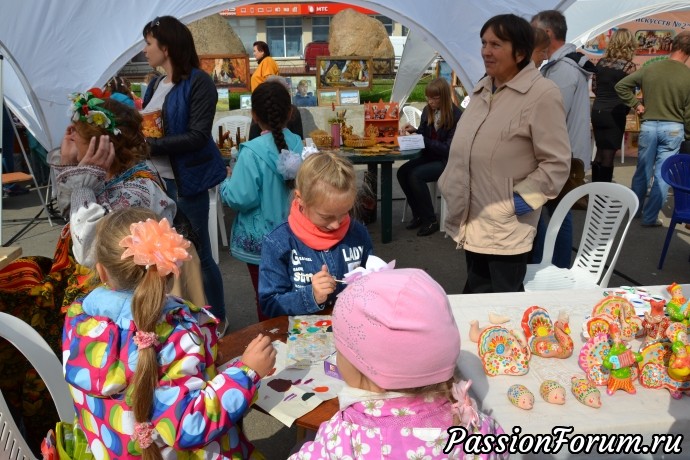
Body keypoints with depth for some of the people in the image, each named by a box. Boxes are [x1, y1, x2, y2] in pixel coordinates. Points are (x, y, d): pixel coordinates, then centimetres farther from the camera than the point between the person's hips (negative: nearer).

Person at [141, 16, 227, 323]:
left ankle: (216, 320, 19)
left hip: (185, 181, -7)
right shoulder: (155, 85, 13)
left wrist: (150, 145, -21)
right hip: (156, 179, 8)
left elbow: (198, 136, -20)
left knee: (197, 254, 3)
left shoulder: (198, 82, -11)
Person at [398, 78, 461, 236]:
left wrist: (423, 140, -21)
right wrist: (414, 131, -7)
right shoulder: (428, 111, 4)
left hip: (447, 162, -7)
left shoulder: (456, 116, -15)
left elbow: (448, 149, -17)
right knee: (402, 172, -16)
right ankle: (418, 215, -1)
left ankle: (430, 221, -14)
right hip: (429, 157, 7)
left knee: (415, 175, -28)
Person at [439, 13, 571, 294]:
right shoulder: (482, 89, 11)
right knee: (474, 299, 21)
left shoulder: (542, 94, -14)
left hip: (506, 228, -7)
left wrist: (521, 199, -18)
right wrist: (451, 186, 13)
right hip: (472, 221, 8)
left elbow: (557, 163, -15)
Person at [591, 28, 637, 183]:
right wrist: (626, 108, 8)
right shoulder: (629, 66, -10)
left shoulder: (600, 62, 5)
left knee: (600, 152, 16)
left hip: (597, 111, 5)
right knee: (608, 154, 2)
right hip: (615, 114, -5)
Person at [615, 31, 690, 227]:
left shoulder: (649, 68, -3)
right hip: (673, 128, -2)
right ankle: (650, 217, 8)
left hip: (648, 125, 2)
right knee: (662, 175, 5)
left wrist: (636, 104, 4)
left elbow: (621, 85, -1)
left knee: (643, 171, 17)